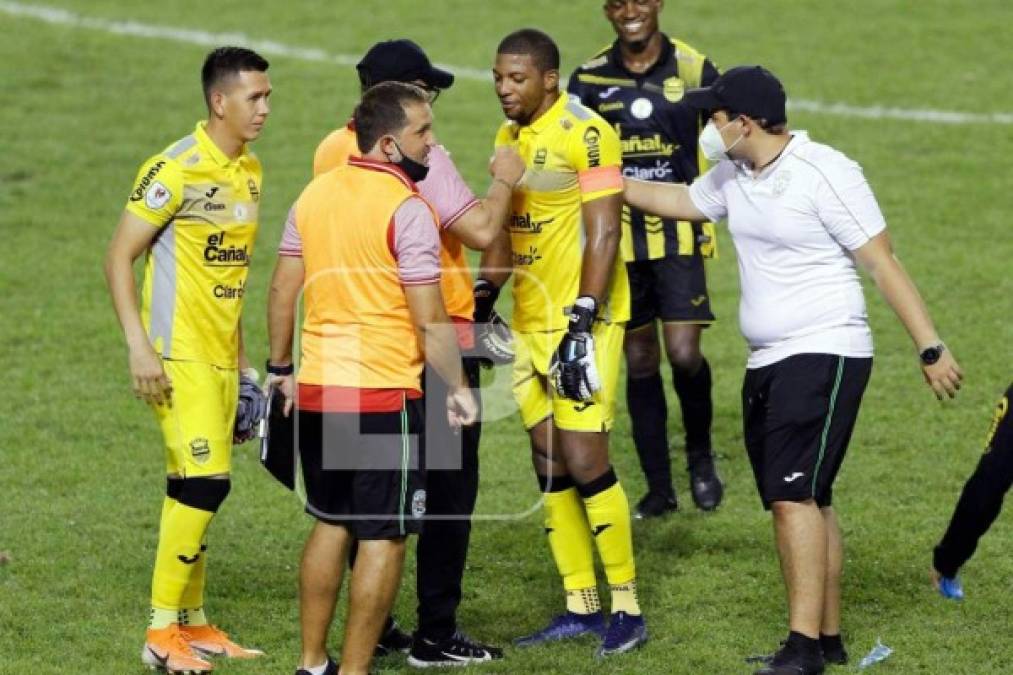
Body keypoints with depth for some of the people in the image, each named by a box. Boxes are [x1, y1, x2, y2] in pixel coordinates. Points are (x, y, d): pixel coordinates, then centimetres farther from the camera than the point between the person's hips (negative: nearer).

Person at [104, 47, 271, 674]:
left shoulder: (249, 171, 11)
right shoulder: (176, 170, -14)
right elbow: (120, 257, -12)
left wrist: (242, 359, 21)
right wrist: (139, 345, -19)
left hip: (220, 356, 8)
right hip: (179, 357, -8)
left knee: (196, 491, 12)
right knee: (203, 484, -12)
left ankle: (193, 624, 20)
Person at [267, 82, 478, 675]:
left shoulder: (315, 193, 7)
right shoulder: (408, 209, -13)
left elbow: (283, 291, 12)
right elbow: (431, 321, -15)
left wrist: (282, 368, 22)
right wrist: (460, 388, -4)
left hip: (318, 393, 7)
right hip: (386, 395, -7)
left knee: (330, 525, 18)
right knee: (385, 538, 1)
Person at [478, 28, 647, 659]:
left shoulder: (585, 134, -14)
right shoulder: (510, 137, 12)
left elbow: (604, 236, -17)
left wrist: (582, 324, -21)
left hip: (583, 321, -8)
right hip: (531, 323, 8)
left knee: (585, 463, -9)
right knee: (550, 466, 9)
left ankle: (628, 607, 0)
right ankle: (581, 607, 16)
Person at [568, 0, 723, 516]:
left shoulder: (692, 69, -1)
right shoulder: (590, 78, 3)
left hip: (679, 230, -2)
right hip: (619, 236, 2)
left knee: (683, 352, -13)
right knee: (639, 360, 7)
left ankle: (700, 454, 14)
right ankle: (658, 489, 17)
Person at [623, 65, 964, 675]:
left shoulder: (824, 172, -15)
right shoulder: (734, 177, 9)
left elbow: (883, 264, -14)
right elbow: (678, 201, 32)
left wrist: (931, 349, -16)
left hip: (825, 355, -8)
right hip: (768, 364, 8)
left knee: (794, 494, -17)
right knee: (808, 502, 11)